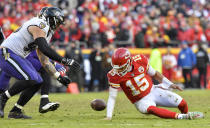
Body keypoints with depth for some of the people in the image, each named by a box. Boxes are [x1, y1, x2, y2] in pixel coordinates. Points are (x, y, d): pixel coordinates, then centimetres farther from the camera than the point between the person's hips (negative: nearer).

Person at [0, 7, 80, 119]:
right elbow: (45, 49, -27)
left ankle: (15, 111, 7)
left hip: (17, 57, 10)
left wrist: (59, 76, 13)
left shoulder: (46, 33, 19)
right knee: (31, 79, -24)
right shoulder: (39, 25, -13)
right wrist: (65, 61, -29)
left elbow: (44, 60, 20)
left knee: (38, 82, 5)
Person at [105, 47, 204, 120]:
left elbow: (154, 74, 5)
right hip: (142, 101, -3)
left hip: (153, 91, 3)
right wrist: (108, 116, -24)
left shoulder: (140, 61, -13)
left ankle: (186, 114, 28)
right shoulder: (115, 76, -20)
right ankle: (181, 117, -39)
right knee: (151, 109, -38)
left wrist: (170, 84, 10)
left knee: (182, 103, -6)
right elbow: (112, 97, -16)